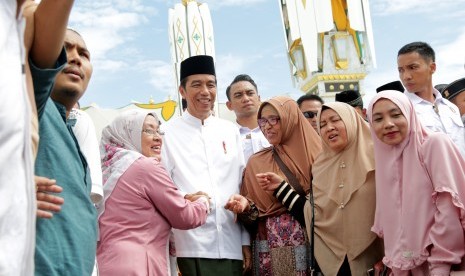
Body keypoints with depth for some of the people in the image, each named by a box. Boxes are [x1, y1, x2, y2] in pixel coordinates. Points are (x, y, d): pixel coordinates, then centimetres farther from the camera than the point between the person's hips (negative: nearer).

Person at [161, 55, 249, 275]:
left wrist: (247, 241, 8)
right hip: (193, 246, -3)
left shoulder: (230, 131, 12)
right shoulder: (168, 133, 2)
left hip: (232, 245, 3)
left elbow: (243, 187, 11)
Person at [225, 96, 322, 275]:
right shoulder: (256, 162, 5)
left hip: (310, 242, -1)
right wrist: (245, 204, -17)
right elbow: (253, 213, 4)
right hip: (270, 248, 1)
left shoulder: (314, 155, -1)